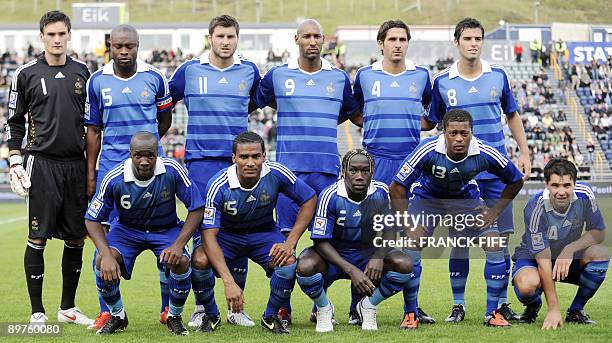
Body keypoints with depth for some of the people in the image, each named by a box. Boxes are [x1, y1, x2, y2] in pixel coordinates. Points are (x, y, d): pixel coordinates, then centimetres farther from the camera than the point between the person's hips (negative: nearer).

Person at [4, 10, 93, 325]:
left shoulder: (81, 72, 10)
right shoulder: (26, 74, 0)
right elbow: (15, 122, 5)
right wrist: (15, 162, -3)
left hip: (76, 165, 4)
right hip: (42, 163, -3)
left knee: (76, 239, 6)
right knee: (38, 238, -3)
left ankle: (68, 308, 19)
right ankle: (37, 312, 5)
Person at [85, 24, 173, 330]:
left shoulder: (154, 79, 1)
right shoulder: (98, 81, 2)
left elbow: (165, 119, 17)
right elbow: (94, 130, 8)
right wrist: (90, 174, 6)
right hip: (111, 167, 0)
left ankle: (168, 307, 11)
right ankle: (107, 310, 7)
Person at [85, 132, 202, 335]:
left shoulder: (172, 170, -25)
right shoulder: (114, 179, -24)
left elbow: (196, 209, -15)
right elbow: (92, 220, -14)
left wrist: (179, 244, -28)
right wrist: (106, 255, -29)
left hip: (166, 229, 0)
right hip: (127, 228, 0)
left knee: (181, 262, -30)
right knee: (102, 261, -27)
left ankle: (174, 317, 0)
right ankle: (117, 316, 2)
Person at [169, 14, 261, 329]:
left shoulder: (249, 71, 8)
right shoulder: (190, 70, 3)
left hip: (238, 161, 2)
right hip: (201, 160, -2)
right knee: (203, 237, -8)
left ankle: (236, 307, 14)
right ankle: (203, 309, 3)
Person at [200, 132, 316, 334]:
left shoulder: (276, 174, -23)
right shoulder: (219, 186, -29)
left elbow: (309, 200, -8)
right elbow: (209, 234, -32)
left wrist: (290, 243, -18)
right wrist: (229, 283, -42)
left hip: (263, 232, 1)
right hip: (226, 234, -1)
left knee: (289, 263, -28)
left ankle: (271, 316, 0)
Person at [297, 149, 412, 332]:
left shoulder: (382, 193, -13)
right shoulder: (331, 196, -22)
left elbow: (388, 231, -1)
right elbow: (321, 241, -22)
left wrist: (379, 255, -24)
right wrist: (351, 270, -32)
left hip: (367, 253, 3)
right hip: (332, 255, -3)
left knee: (404, 265, -23)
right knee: (306, 267, -35)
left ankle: (368, 306, 4)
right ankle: (324, 309, 0)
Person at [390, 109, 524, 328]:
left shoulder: (485, 154, -27)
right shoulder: (428, 150, -33)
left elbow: (515, 181, -7)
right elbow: (397, 187, -25)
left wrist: (494, 211, -11)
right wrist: (408, 223, -27)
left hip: (465, 197, 2)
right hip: (427, 197, -2)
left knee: (495, 244, -12)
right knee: (412, 243, -23)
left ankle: (492, 312, 3)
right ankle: (411, 314, -9)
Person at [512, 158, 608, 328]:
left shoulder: (585, 194, -19)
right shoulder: (535, 208, -30)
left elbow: (598, 232, -9)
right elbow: (543, 258, -31)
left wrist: (570, 249, -29)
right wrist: (553, 309, -34)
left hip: (569, 258, 4)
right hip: (532, 258, -4)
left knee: (600, 253, -27)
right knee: (527, 285, -37)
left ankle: (576, 310, -4)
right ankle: (533, 305, 4)